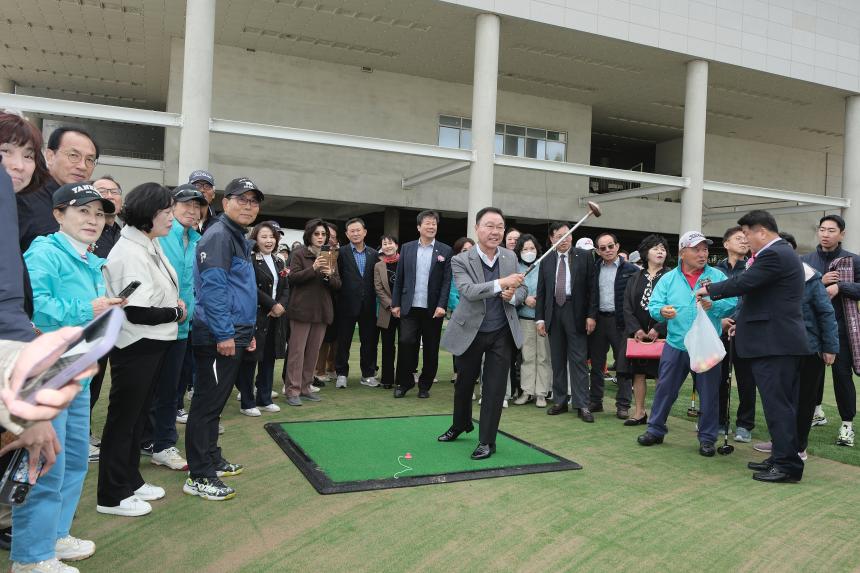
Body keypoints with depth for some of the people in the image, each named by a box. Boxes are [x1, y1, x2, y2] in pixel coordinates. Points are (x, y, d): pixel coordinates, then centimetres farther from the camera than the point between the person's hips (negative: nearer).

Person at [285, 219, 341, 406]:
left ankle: (305, 387, 17)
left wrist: (329, 276, -12)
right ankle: (292, 390, 0)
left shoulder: (329, 257, 14)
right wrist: (313, 268, -23)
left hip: (322, 310, 5)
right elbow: (292, 278, -11)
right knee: (297, 350, -4)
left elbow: (338, 285, 9)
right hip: (302, 309, -5)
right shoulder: (299, 254, 0)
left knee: (313, 351, 8)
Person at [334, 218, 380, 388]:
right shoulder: (341, 253, -1)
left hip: (368, 305, 3)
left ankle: (368, 374, 21)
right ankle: (341, 374, 17)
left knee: (369, 341, 9)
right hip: (347, 304, -3)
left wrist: (377, 301, 0)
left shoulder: (374, 254, 9)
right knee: (343, 341, 6)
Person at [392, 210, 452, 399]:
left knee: (431, 349, 6)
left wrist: (442, 305, -13)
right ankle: (404, 382, 11)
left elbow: (447, 281, -3)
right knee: (405, 342, -6)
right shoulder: (407, 248, 7)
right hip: (410, 307, 1)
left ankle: (425, 385, 21)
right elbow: (399, 278, 7)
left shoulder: (445, 251, 2)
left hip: (433, 309, -1)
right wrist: (395, 303, 3)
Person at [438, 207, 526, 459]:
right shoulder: (461, 261, -13)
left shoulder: (510, 257, 0)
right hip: (470, 332, -1)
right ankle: (460, 424, 44)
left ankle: (487, 441, 17)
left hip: (502, 334, 2)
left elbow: (521, 289, 8)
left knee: (495, 388, 2)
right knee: (464, 382, 18)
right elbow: (468, 291, -27)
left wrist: (512, 295, -15)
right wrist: (501, 283, -37)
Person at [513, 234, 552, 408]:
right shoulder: (516, 268, 5)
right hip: (525, 317, 2)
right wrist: (524, 299, -10)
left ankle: (541, 393, 10)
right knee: (527, 356, 6)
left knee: (543, 356, 2)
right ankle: (527, 391, 14)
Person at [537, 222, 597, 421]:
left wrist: (591, 315, -7)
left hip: (576, 313, -3)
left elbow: (592, 288, -1)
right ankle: (560, 401, 19)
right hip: (553, 313, 3)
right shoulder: (546, 260, 9)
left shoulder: (584, 256, 1)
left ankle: (581, 405, 2)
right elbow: (541, 291, 9)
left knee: (578, 360, -2)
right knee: (557, 360, 9)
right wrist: (539, 318, 3)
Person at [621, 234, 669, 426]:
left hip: (661, 334, -3)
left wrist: (658, 329, -15)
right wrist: (636, 329, -8)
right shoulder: (635, 278, 10)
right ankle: (639, 413, 15)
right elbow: (627, 306, 5)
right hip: (637, 334, 4)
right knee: (638, 373, 6)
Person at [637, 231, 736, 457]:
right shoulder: (668, 278, 5)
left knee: (709, 394, 7)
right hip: (675, 345, 1)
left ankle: (707, 438, 21)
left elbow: (731, 304, -7)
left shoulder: (717, 276, 2)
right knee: (664, 389, 9)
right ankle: (655, 430, 23)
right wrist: (662, 311, -23)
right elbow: (653, 305, -2)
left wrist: (713, 305, -25)